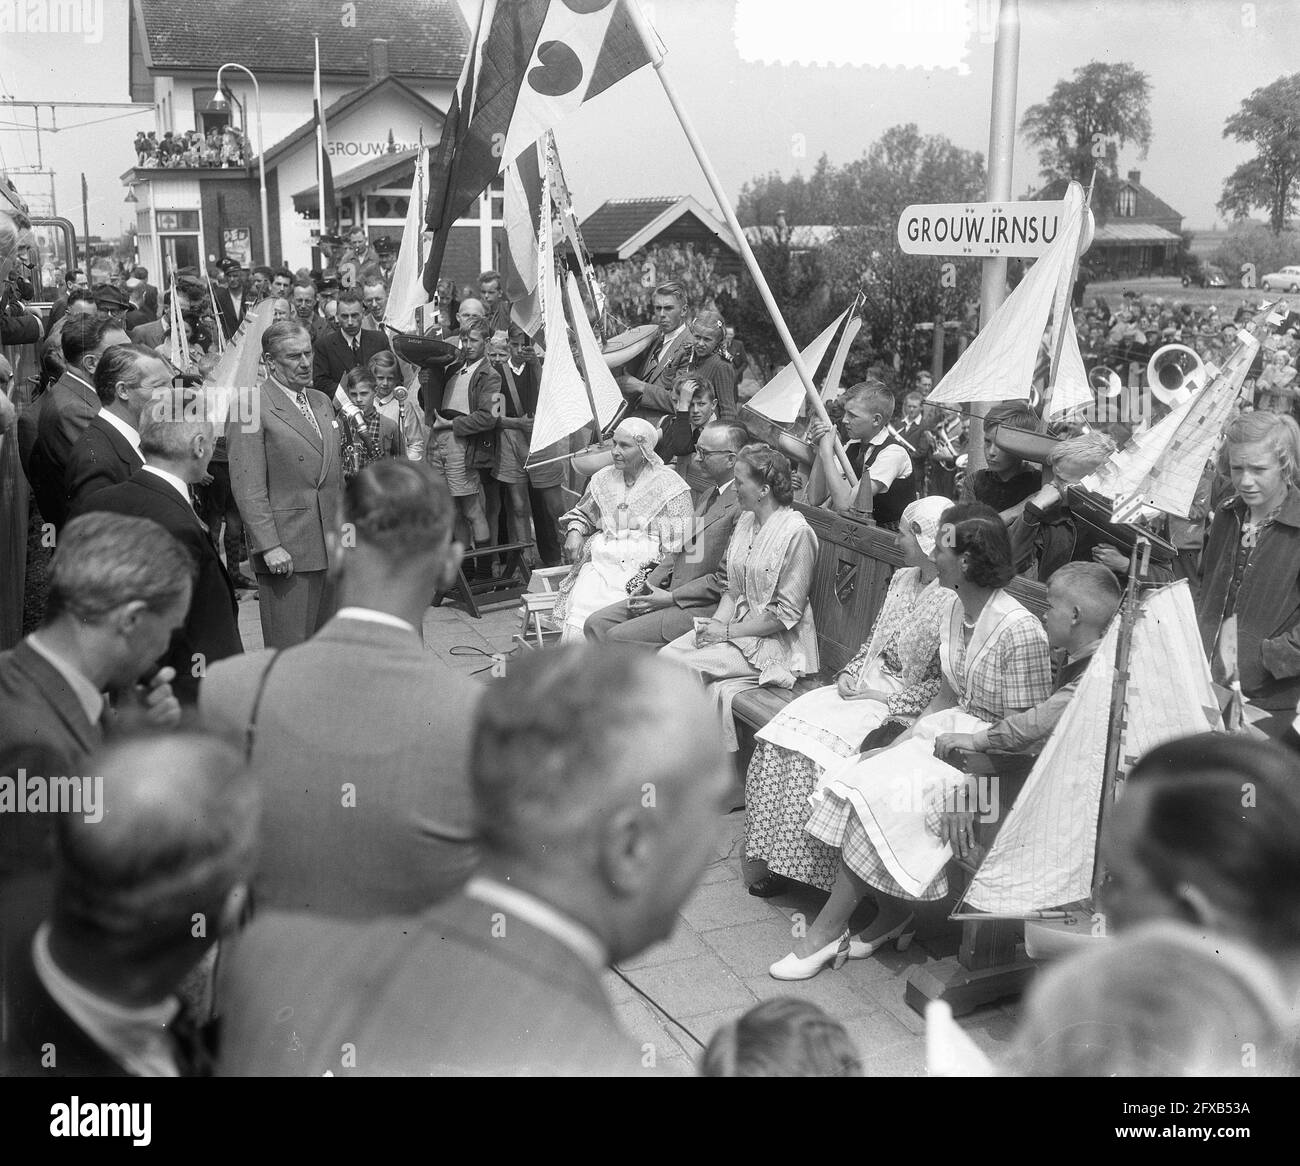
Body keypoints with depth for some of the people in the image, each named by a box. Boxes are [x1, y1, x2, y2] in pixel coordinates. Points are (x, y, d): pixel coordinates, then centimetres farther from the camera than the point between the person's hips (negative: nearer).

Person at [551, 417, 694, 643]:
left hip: (644, 568, -4)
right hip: (600, 563, 4)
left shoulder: (669, 484, 4)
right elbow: (580, 514, 30)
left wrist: (648, 522, -11)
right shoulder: (604, 478, 18)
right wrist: (574, 531, 10)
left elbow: (684, 535, 0)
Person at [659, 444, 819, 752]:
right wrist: (715, 623, -4)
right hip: (735, 628, 8)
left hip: (773, 643, -8)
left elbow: (787, 614, -17)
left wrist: (727, 631, -14)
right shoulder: (745, 521, 10)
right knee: (663, 656, -13)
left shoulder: (797, 533, -17)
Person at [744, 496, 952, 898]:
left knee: (824, 745, -27)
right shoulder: (902, 579, 13)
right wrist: (849, 673, 5)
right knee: (785, 728, -13)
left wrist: (889, 700, -16)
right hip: (863, 689, 8)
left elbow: (944, 682, -16)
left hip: (903, 709, -8)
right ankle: (781, 860, -8)